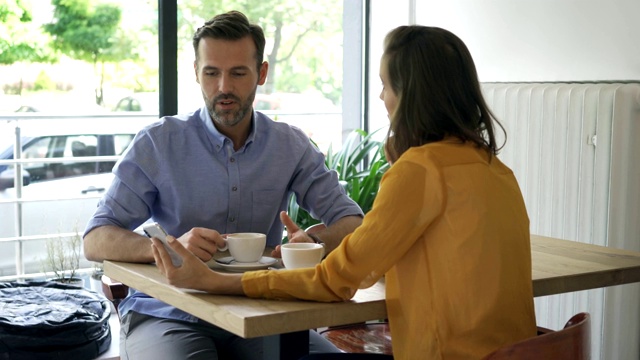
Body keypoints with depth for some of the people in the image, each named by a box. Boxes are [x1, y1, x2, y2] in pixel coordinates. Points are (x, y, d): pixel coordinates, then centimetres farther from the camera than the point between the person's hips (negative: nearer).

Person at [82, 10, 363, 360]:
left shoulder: (291, 145, 4)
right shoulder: (157, 144, -4)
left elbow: (352, 222, 2)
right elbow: (96, 241, -8)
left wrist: (316, 240, -23)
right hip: (166, 314, -3)